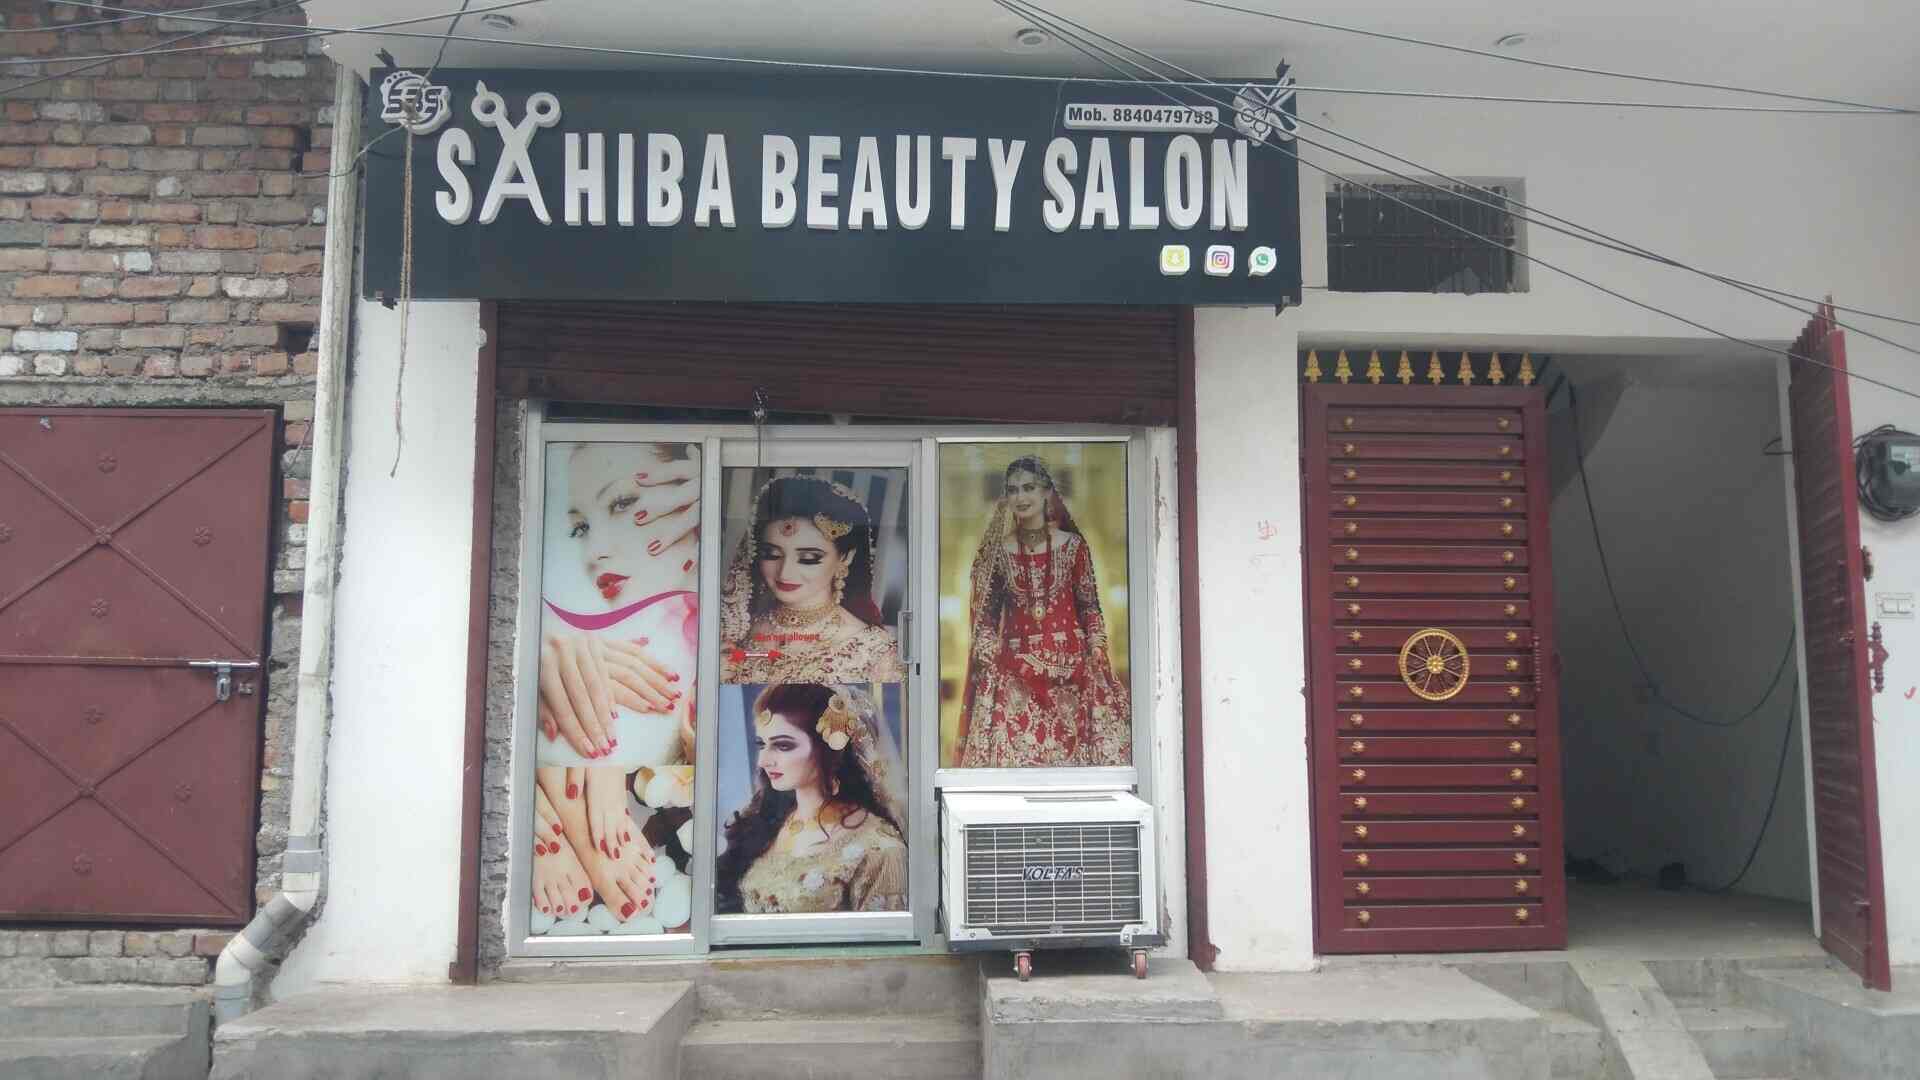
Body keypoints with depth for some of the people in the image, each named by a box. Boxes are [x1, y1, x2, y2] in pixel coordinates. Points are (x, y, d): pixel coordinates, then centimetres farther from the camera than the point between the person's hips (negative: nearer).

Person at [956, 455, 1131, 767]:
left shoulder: (1072, 545, 4)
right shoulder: (997, 550, 5)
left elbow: (1090, 607, 6)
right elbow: (984, 613, 8)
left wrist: (1096, 657, -2)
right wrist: (990, 661, -2)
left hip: (1069, 662, 0)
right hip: (1013, 666, 0)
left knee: (1071, 746, -4)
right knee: (1014, 749, -8)